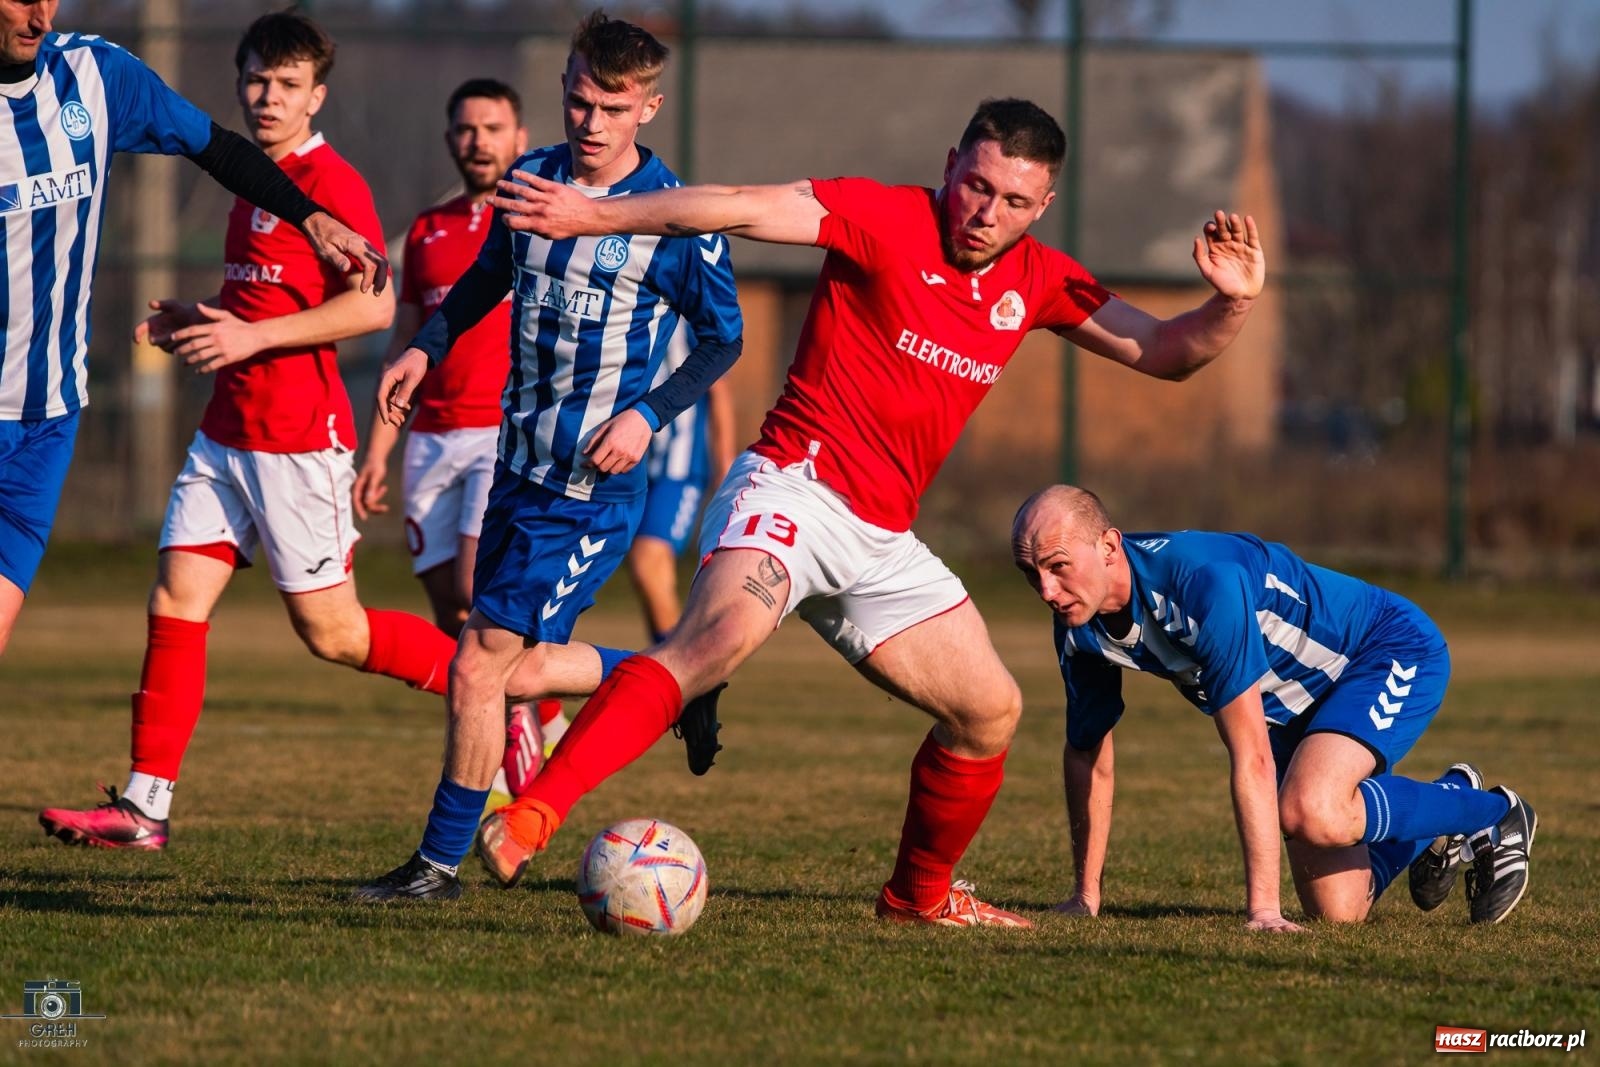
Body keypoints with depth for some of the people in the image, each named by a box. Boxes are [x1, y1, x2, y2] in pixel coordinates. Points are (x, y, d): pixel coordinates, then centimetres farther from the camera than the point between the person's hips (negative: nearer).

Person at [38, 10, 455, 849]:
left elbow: (372, 305, -20)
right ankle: (144, 805, 1)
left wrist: (252, 335, -21)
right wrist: (199, 320, 11)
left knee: (330, 632, -2)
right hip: (228, 431, 8)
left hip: (299, 438, -8)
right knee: (175, 600, 0)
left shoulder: (329, 180, -12)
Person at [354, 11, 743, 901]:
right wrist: (427, 349, 10)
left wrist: (650, 413, -15)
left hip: (594, 484, -7)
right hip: (518, 460, 7)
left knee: (481, 665, -9)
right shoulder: (532, 181, 5)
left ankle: (442, 862, 1)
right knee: (516, 668, 12)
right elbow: (490, 277, 23)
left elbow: (724, 337, -2)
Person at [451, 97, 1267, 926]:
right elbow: (744, 208, -15)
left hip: (883, 540, 7)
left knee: (989, 714, 9)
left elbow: (1162, 353, 11)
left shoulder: (1038, 283, 10)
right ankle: (529, 815, -42)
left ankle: (919, 894, 34)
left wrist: (1229, 303, -10)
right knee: (722, 635, -33)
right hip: (794, 486, -7)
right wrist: (593, 215, -22)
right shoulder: (887, 220, -8)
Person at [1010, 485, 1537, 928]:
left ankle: (1491, 815, -6)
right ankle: (1442, 815, 31)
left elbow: (1250, 757, -36)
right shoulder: (1078, 628, -13)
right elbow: (1088, 750, 5)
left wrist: (1263, 907, -36)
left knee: (1310, 812, -34)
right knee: (1336, 909, -2)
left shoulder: (1203, 582, -37)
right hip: (1295, 702, 8)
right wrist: (1086, 896, 9)